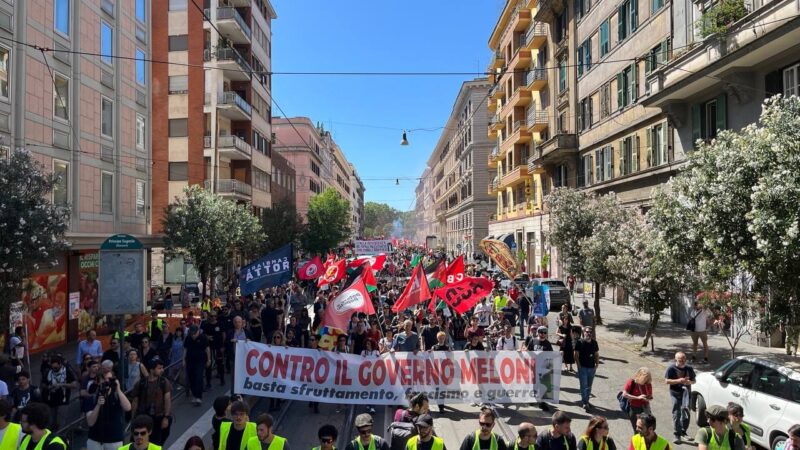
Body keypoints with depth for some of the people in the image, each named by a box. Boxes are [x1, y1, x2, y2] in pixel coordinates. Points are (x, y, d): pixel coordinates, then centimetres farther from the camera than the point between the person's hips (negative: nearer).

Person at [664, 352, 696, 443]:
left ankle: (683, 431, 10)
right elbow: (666, 381, -8)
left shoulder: (689, 368, 5)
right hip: (675, 393, -2)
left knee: (685, 408, -10)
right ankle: (677, 435, 9)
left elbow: (694, 380, 15)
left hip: (686, 392, 3)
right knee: (676, 413, -1)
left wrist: (690, 382, -8)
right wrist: (678, 381, -19)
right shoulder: (671, 368, -7)